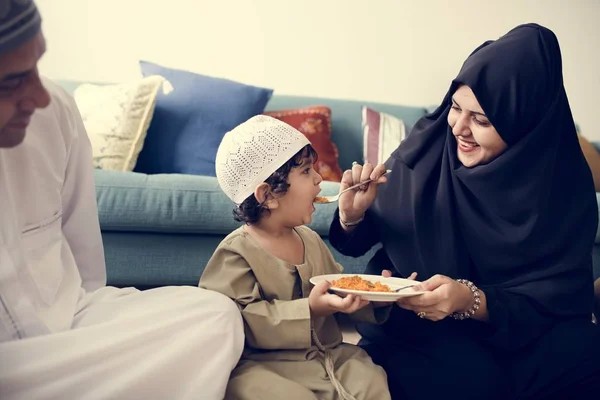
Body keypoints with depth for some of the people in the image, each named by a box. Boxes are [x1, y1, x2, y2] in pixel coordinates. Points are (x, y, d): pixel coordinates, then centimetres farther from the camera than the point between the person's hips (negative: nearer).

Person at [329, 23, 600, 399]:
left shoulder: (566, 186, -12)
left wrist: (472, 301, -31)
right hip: (412, 314, -1)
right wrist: (353, 216, -22)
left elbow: (555, 299, -14)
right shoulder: (426, 144, -10)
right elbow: (359, 242, 1)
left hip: (514, 327, 2)